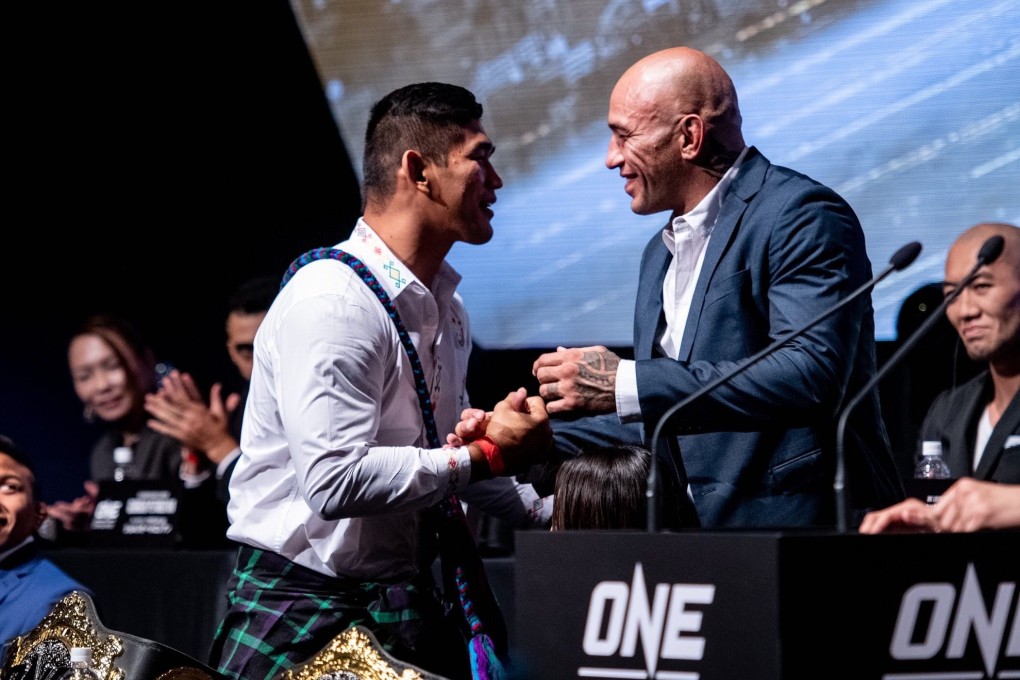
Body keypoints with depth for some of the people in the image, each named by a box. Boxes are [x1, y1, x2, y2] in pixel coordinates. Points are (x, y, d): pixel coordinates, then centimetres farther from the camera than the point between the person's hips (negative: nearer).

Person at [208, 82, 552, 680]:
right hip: (303, 610, -8)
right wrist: (486, 455, -20)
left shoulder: (445, 305, 12)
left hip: (405, 605, 8)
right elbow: (335, 481, -28)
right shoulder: (332, 302, -18)